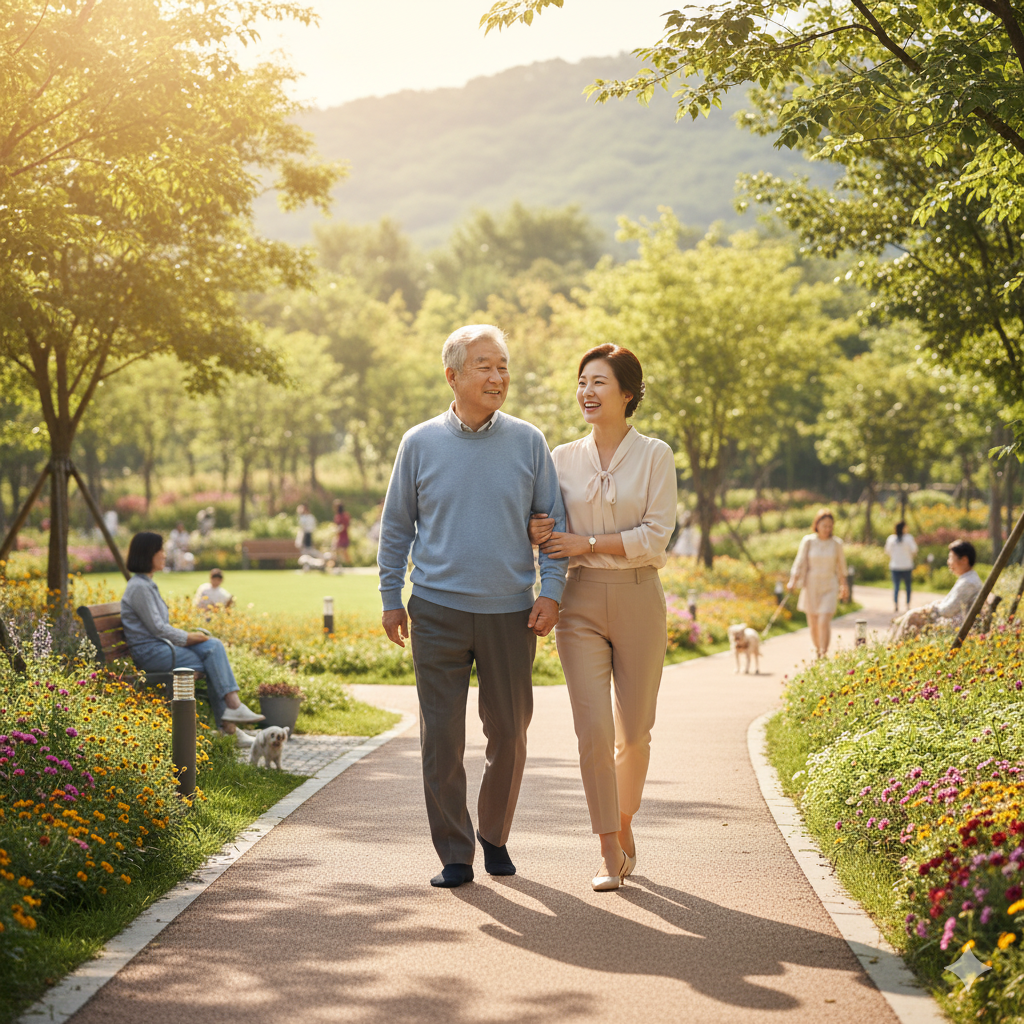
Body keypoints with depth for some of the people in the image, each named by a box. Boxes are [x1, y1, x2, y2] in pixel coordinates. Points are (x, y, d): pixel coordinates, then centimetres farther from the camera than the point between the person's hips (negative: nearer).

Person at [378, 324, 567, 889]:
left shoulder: (527, 441, 3)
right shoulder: (420, 444, 3)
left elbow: (553, 520, 6)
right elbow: (396, 526, 10)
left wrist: (551, 591, -5)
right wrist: (390, 598, 7)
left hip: (510, 611, 1)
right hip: (438, 610, -1)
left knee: (509, 733, 7)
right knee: (442, 736, -3)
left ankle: (495, 836, 27)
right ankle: (454, 853, 6)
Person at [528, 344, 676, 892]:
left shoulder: (655, 455, -1)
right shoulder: (563, 458, 8)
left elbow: (654, 539, -8)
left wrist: (586, 544, -13)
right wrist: (540, 534, -8)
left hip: (638, 601, -1)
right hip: (580, 604, 1)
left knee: (633, 733, 8)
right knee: (593, 729, -10)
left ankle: (624, 822, 33)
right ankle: (610, 854, -2)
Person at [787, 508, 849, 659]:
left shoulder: (836, 543, -1)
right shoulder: (808, 541, -3)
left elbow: (841, 566, 11)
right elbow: (800, 563, -2)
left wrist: (844, 586, 19)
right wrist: (792, 581, -14)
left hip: (829, 588, -1)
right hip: (811, 586, 1)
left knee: (824, 622, -15)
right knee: (813, 624, 7)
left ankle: (824, 655, -14)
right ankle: (818, 651, 28)